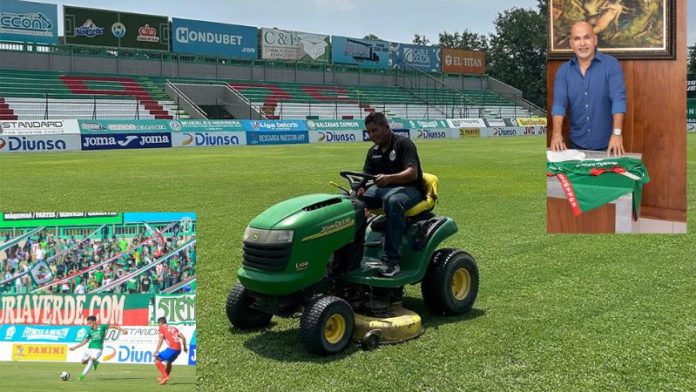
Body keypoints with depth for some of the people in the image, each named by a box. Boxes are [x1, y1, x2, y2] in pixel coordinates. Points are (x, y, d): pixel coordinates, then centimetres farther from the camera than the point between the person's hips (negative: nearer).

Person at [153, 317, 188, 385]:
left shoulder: (162, 328, 8)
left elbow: (161, 340, -5)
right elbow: (183, 337, 19)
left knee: (157, 360, 0)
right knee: (169, 362, 30)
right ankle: (164, 378, 35)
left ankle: (165, 376, -10)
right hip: (179, 349, 7)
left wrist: (156, 351, -9)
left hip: (172, 348, -7)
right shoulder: (173, 328, 25)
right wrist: (184, 347, 29)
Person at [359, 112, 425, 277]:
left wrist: (389, 178, -38)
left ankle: (392, 259, -40)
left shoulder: (403, 144, -7)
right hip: (382, 189, 7)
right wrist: (359, 187, -17)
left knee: (393, 201, -42)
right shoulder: (373, 152, 14)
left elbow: (412, 173, -20)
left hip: (409, 189, -7)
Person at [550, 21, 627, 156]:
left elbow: (618, 99, -16)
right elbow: (559, 102, -8)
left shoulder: (611, 65, -7)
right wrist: (557, 133, -23)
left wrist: (617, 133, -29)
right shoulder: (564, 70, 2)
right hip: (577, 143, 2)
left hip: (606, 144, -2)